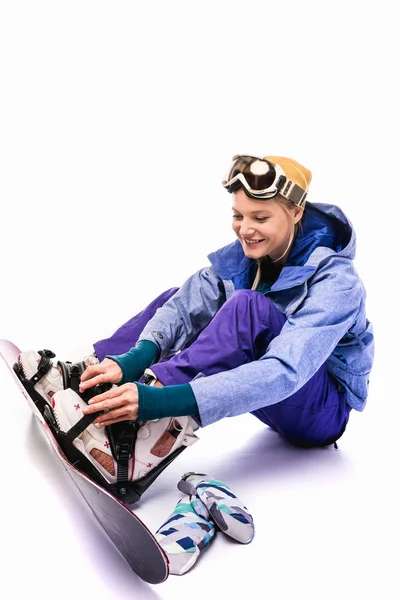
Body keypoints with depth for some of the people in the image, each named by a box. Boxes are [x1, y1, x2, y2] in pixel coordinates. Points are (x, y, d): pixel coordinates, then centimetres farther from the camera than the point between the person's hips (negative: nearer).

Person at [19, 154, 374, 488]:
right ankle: (88, 372, -10)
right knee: (176, 297, -5)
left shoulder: (336, 283, -27)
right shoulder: (242, 255, -7)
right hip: (276, 399, 6)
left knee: (248, 305, -32)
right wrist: (132, 361, -41)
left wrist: (163, 400, -52)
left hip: (323, 409, -6)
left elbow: (284, 372, -40)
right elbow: (184, 307, -19)